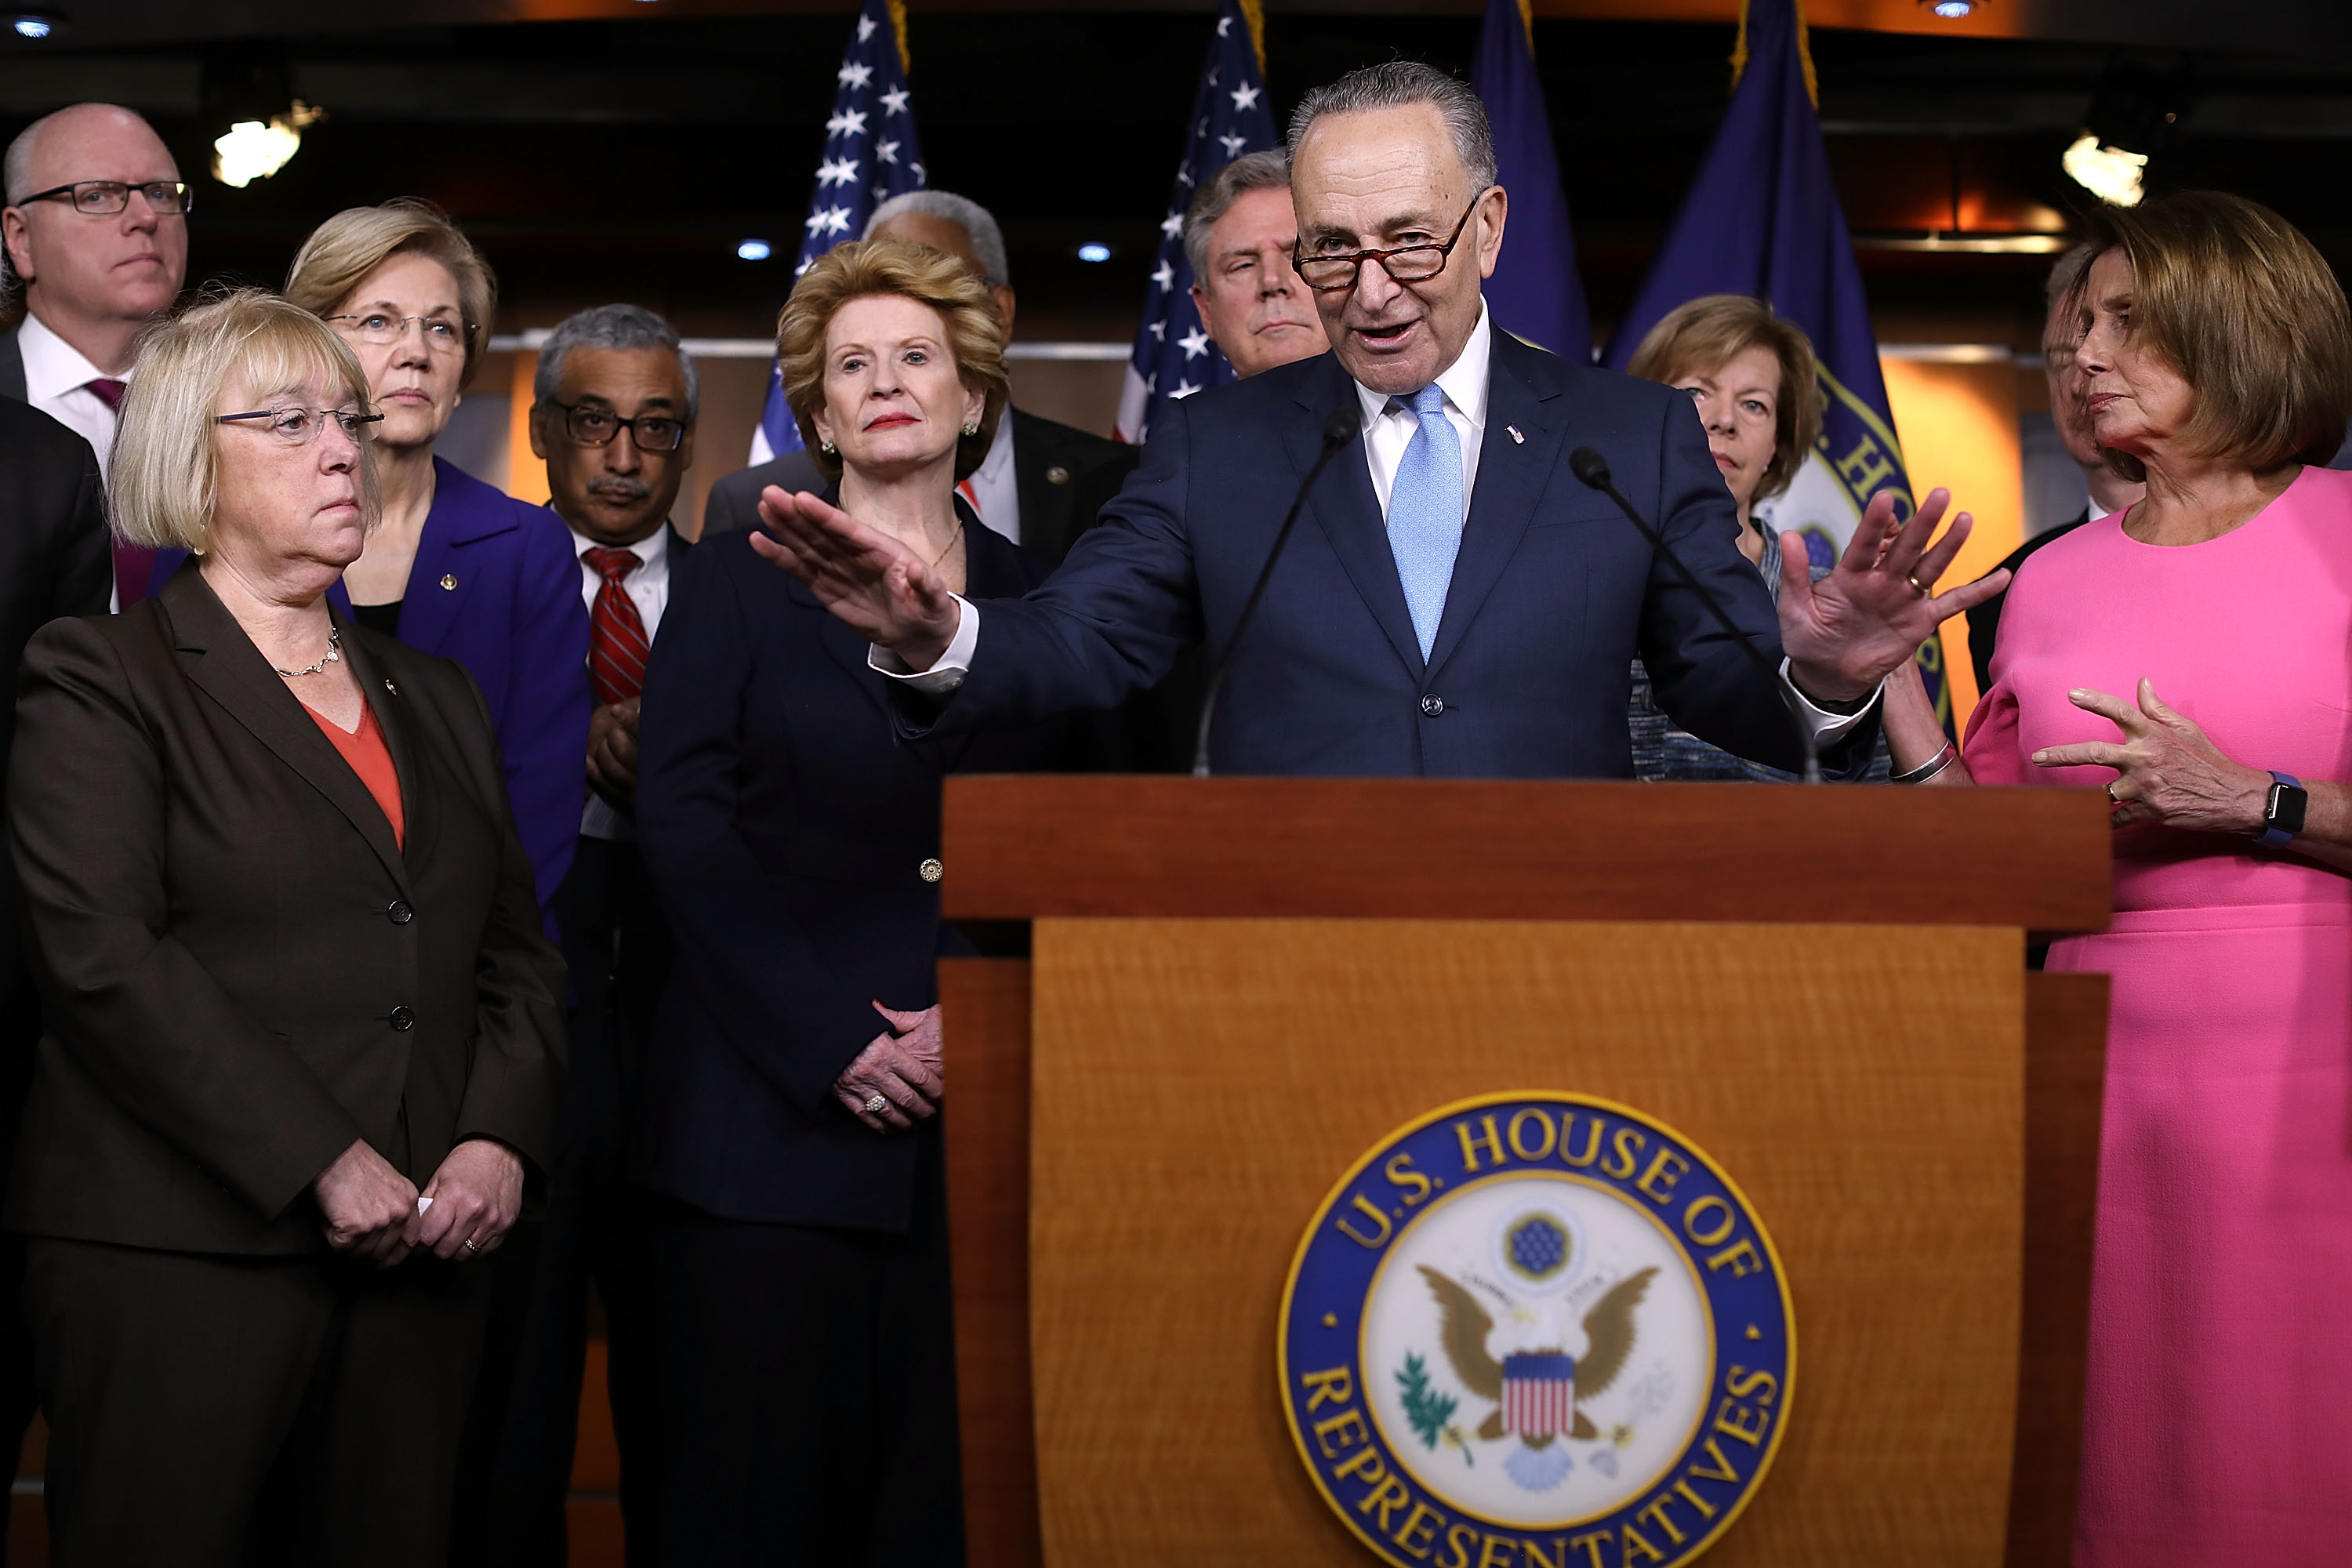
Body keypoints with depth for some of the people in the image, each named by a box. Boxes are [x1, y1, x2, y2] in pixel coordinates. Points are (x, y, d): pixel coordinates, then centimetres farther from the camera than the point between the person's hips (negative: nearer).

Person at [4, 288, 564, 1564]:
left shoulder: (435, 702, 21)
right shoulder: (102, 677, 1)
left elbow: (519, 953, 17)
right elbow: (103, 958, -11)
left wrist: (499, 1139, -2)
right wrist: (324, 1164, -15)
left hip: (412, 1259, 5)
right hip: (181, 1255, -5)